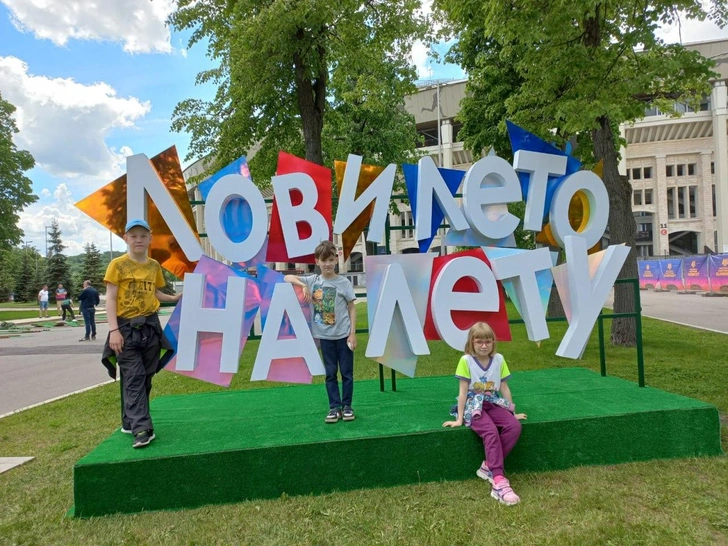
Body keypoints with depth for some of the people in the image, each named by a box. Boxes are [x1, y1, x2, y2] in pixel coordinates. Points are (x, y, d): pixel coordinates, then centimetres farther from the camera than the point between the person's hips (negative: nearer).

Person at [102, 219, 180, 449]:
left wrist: (174, 298, 7)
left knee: (145, 378, 10)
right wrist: (114, 330, -14)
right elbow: (110, 298, -7)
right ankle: (142, 428, -10)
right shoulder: (118, 264, -4)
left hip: (150, 326, 5)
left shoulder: (154, 266, 10)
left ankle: (131, 422, 24)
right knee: (133, 378, -7)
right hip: (127, 328, -5)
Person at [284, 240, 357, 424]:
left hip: (343, 334, -2)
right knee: (330, 373, 10)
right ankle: (334, 407, 19)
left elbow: (352, 308, -2)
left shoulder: (344, 282, -4)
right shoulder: (313, 280, 1)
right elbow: (287, 278, 3)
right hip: (325, 336, 2)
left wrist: (352, 333, -7)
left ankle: (347, 406, 19)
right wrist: (304, 286, -15)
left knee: (347, 372, 7)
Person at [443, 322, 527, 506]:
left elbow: (504, 388, 9)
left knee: (515, 426, -24)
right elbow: (463, 391, -8)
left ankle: (488, 467, -13)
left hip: (494, 404, 4)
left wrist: (512, 413, 12)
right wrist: (459, 419, -7)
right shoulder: (466, 360, -9)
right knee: (491, 432, -32)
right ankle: (499, 482, -33)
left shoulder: (499, 359, 2)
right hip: (474, 406, -4)